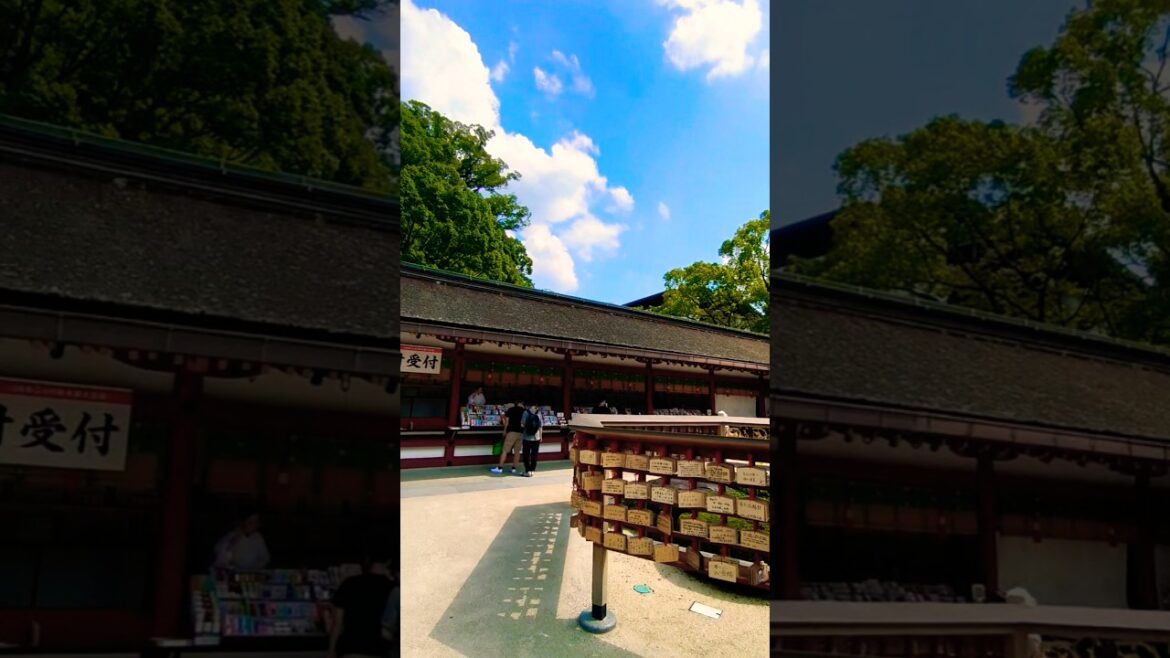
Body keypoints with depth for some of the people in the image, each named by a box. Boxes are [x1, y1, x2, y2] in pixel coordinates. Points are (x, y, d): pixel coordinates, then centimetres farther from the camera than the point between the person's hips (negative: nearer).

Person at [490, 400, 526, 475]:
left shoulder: (511, 410, 3)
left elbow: (507, 421, 3)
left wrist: (505, 430, 13)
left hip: (512, 432, -3)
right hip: (521, 433, 3)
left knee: (505, 450, 0)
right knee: (517, 451, 9)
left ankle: (500, 468, -2)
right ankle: (514, 468, 10)